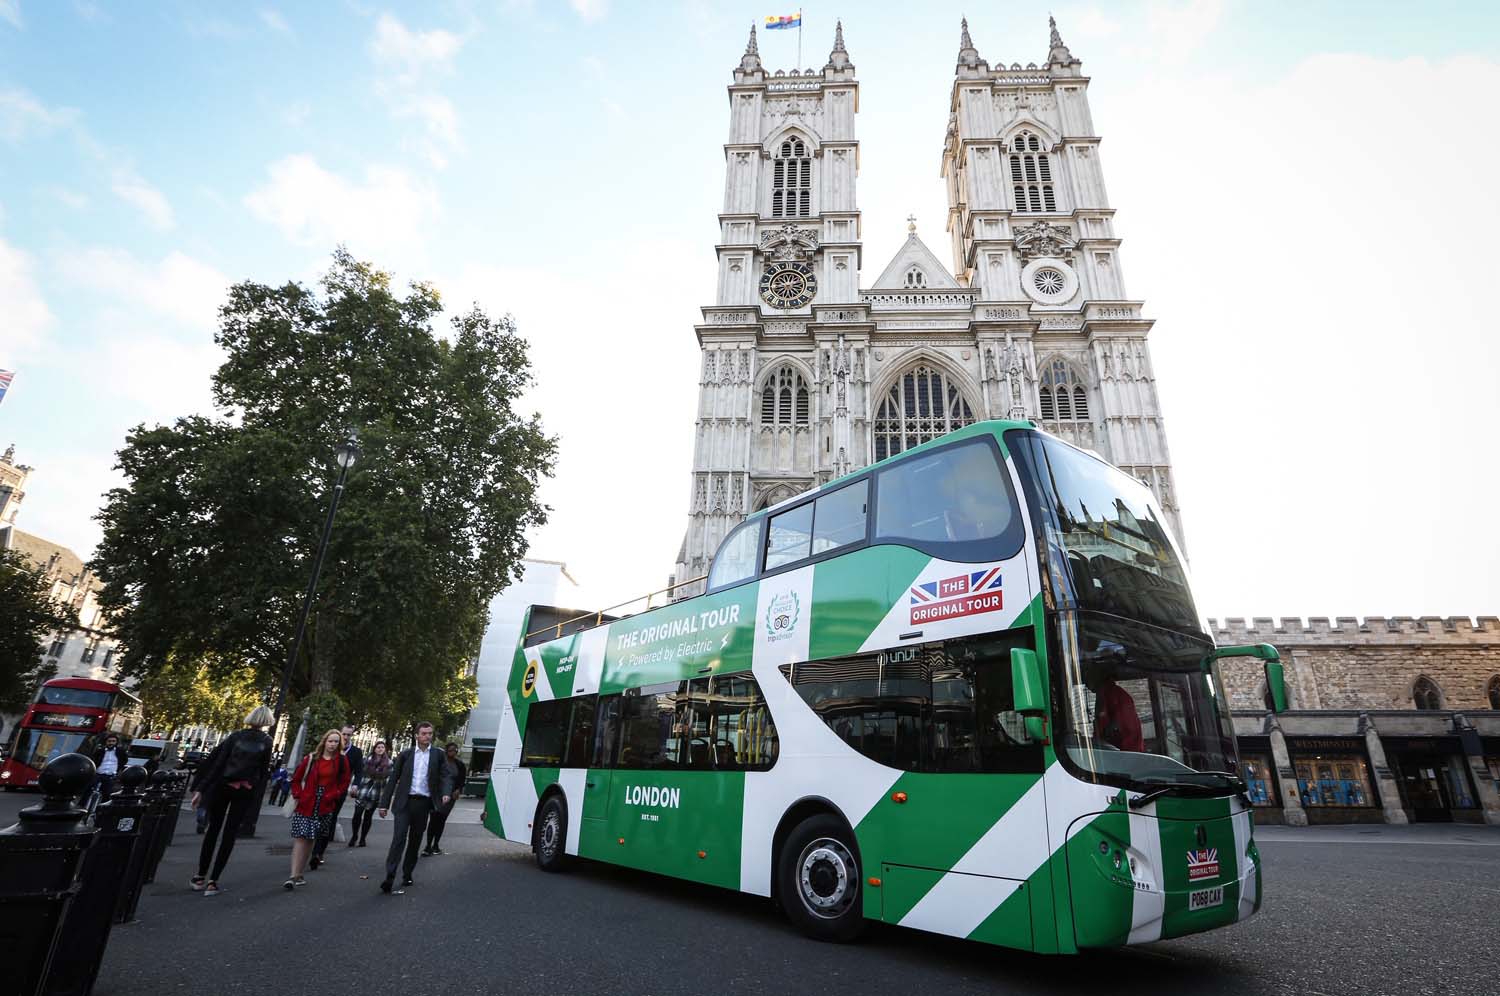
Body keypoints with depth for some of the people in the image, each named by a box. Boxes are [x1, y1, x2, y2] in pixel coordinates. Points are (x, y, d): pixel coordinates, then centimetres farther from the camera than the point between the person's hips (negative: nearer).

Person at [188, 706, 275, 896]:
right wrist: (256, 793, 8)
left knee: (213, 829, 16)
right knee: (230, 833, 6)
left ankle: (200, 877, 22)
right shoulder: (266, 742, -3)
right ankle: (212, 881, 5)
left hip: (222, 786, 2)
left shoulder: (236, 736, 1)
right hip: (245, 791, -2)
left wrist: (200, 788, -1)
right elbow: (264, 770, -4)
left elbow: (216, 762, -2)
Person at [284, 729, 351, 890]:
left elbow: (344, 782, 5)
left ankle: (299, 874, 20)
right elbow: (297, 778, 9)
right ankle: (294, 876, -7)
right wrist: (297, 795, -2)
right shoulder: (311, 758, 1)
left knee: (309, 839, 8)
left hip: (324, 807, 1)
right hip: (305, 804, -1)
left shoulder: (342, 760, 1)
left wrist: (333, 796, -6)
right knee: (300, 838, -8)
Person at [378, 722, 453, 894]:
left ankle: (407, 874, 23)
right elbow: (393, 779, 8)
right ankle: (389, 877, -10)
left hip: (423, 803, 1)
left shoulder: (438, 754, 5)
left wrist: (446, 792, -20)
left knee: (415, 841, 9)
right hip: (405, 802, -1)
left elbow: (444, 776, -1)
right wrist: (384, 803, 4)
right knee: (399, 838, -11)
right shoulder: (406, 754, 6)